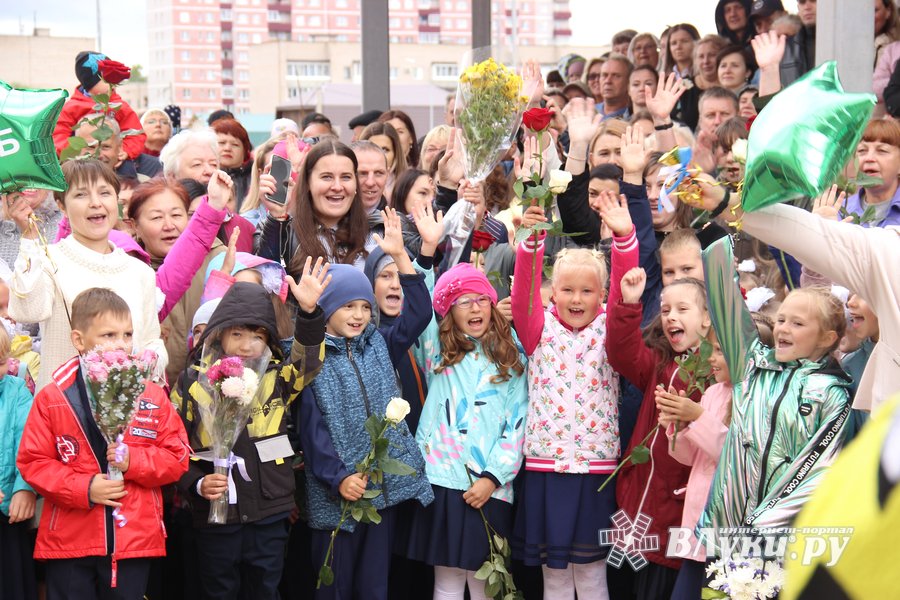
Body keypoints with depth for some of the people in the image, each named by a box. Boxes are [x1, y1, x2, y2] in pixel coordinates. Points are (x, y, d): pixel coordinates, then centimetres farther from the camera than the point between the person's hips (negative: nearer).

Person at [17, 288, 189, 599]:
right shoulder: (52, 397, -4)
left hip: (135, 539, 2)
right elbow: (32, 462, -5)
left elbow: (177, 456, 3)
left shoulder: (152, 396, 2)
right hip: (68, 541, -1)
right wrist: (83, 488, -16)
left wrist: (133, 461, -14)